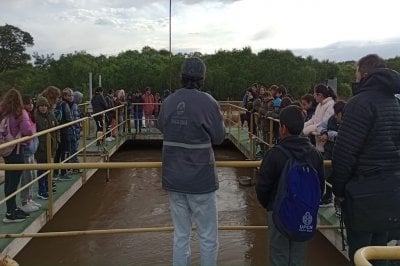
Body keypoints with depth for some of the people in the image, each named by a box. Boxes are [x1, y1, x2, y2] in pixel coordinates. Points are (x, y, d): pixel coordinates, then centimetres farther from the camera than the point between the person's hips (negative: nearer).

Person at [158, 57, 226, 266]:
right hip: (200, 178, -4)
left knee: (180, 236, 16)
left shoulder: (168, 102, -1)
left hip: (173, 178, 5)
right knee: (208, 237, 11)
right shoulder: (207, 102, -13)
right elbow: (219, 137, -4)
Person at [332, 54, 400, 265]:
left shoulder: (360, 102, -16)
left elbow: (345, 151, -20)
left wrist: (338, 186, -11)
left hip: (363, 186, -8)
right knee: (379, 243, 21)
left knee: (359, 245, 5)